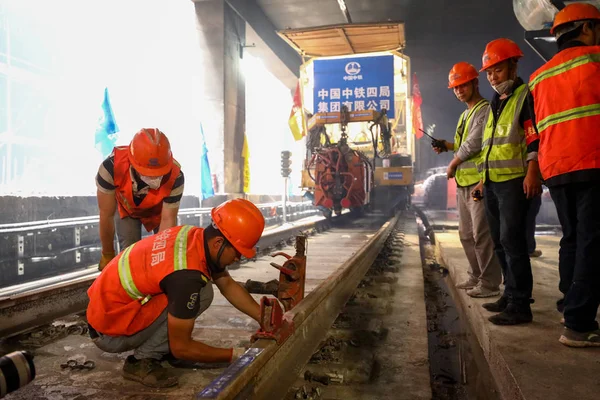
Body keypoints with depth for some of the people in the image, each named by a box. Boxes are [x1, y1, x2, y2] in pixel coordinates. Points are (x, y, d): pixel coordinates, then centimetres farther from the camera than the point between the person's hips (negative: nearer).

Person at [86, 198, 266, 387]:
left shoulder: (196, 236, -6)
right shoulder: (186, 274, -31)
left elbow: (228, 285, 9)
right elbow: (181, 348, -21)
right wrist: (234, 355, -11)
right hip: (108, 331, -8)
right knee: (201, 293, -20)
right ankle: (141, 361, -8)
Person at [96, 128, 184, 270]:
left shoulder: (175, 177, -43)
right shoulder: (112, 166, -44)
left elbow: (168, 220, -30)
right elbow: (107, 215, -30)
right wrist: (107, 255, -17)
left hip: (159, 210, 1)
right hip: (126, 208, 0)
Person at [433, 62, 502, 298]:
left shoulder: (485, 109, -9)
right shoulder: (465, 114, 21)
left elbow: (475, 143, -17)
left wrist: (453, 164, -6)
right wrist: (448, 145, 9)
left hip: (479, 180, -10)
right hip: (464, 181, 10)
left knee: (482, 233, -8)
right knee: (466, 233, 15)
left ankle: (490, 283, -1)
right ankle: (476, 276, 26)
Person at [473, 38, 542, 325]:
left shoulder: (525, 95, -3)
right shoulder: (495, 104, 23)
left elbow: (535, 137, -14)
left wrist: (532, 172, -24)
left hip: (515, 180, -9)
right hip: (492, 182, 9)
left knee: (511, 240, -11)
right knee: (500, 243, 11)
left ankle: (520, 305, -6)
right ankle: (511, 295, 21)